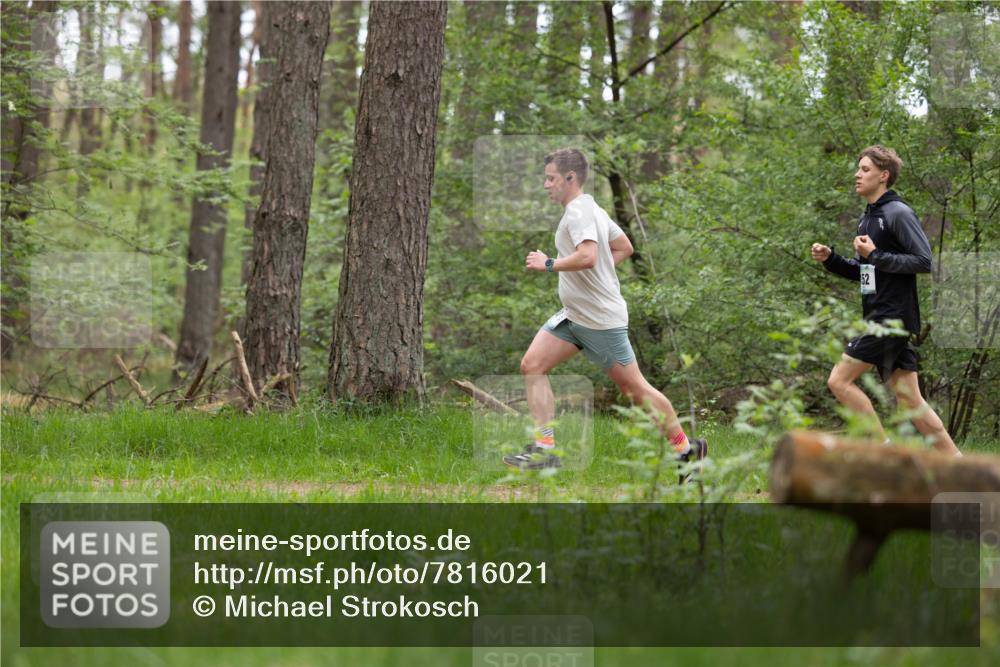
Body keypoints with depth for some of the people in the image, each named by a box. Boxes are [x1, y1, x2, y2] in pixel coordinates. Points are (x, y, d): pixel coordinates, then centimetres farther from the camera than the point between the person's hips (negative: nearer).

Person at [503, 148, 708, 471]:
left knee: (634, 388, 0)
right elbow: (624, 247, 23)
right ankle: (544, 449, -4)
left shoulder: (578, 211, -18)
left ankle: (687, 449, 14)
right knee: (532, 365, -2)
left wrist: (549, 264, -22)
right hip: (574, 315, 10)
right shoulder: (591, 208, 13)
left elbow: (587, 257, -34)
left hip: (601, 319, -10)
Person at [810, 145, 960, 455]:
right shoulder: (867, 218, 19)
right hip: (879, 317, 9)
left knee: (840, 380, -10)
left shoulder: (898, 213, -9)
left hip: (893, 316, -9)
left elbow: (925, 261, -16)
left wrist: (876, 255, -18)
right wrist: (830, 258, 11)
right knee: (909, 399, 6)